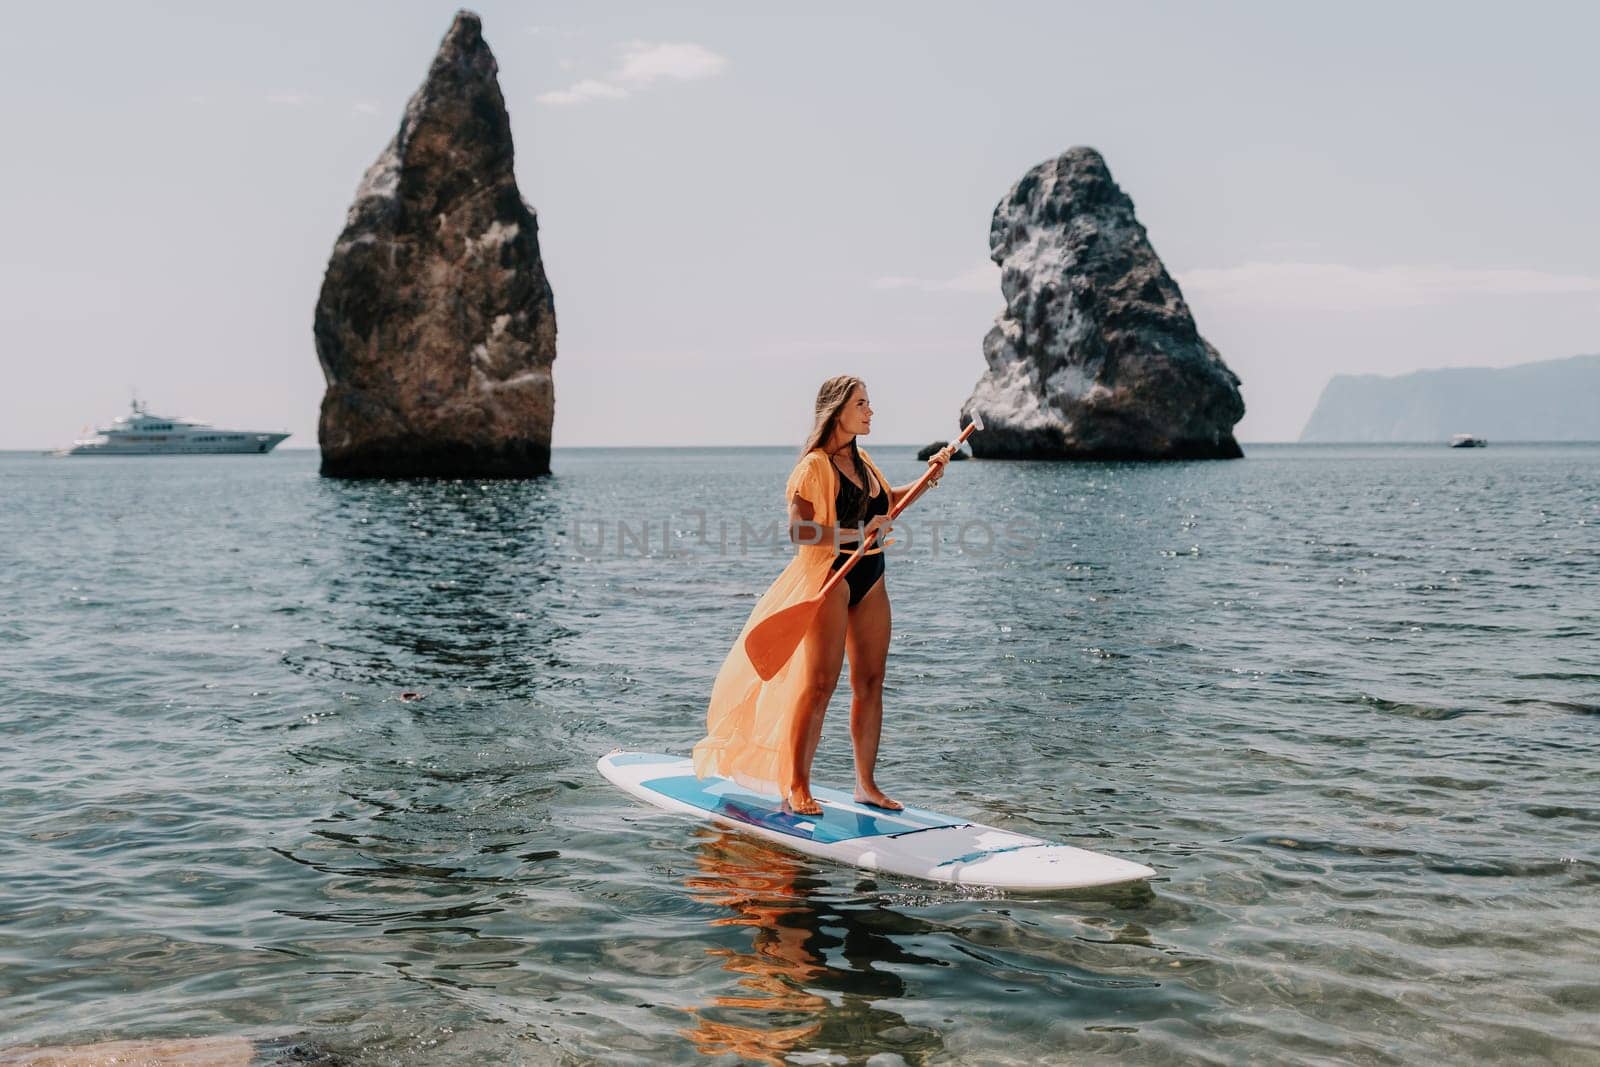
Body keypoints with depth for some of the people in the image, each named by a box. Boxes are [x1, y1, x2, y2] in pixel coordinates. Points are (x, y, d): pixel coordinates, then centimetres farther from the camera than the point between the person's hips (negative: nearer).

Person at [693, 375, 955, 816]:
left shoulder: (862, 460, 15)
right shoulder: (815, 465, -11)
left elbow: (885, 502, 32)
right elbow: (799, 531, -19)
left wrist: (925, 481, 18)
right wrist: (858, 534, -24)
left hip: (870, 580, 8)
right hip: (829, 577, -8)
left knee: (870, 682, 8)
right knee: (819, 683, -9)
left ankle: (866, 784, 16)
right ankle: (796, 787, -2)